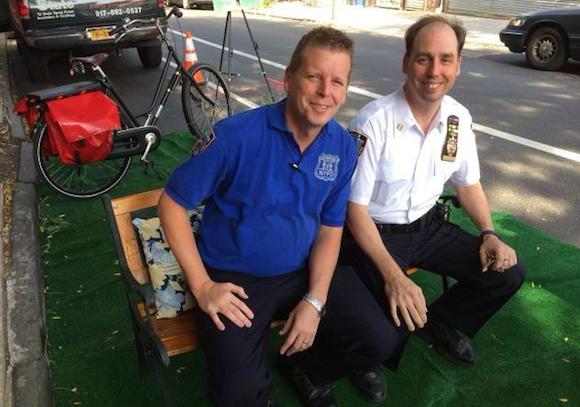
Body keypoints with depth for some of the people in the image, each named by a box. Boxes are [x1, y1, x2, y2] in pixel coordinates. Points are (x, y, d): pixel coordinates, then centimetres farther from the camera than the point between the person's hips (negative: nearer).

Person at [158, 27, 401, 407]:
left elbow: (330, 230, 2)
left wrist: (314, 301, -10)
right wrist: (202, 285, -14)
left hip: (304, 271, 4)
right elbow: (173, 203, -11)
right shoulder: (237, 134, -20)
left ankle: (305, 367, 25)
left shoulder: (343, 147, -5)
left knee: (380, 340, -4)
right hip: (234, 278, -4)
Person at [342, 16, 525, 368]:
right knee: (400, 315, -26)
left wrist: (489, 233, -3)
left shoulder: (459, 118, -2)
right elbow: (355, 207, -19)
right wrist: (393, 274, -28)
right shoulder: (374, 122, -21)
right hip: (375, 233, -6)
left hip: (429, 226, 6)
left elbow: (468, 183, 14)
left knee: (507, 273, -3)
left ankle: (440, 323, 23)